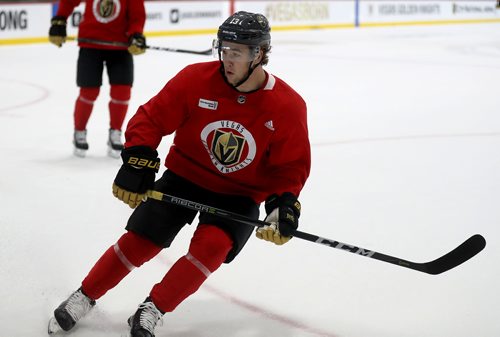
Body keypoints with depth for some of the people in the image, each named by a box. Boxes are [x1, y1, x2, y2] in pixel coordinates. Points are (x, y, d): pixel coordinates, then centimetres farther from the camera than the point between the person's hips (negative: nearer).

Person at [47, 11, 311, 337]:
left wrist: (284, 205, -21)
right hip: (184, 176, 0)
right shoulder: (196, 79, -17)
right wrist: (138, 162, -21)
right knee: (139, 242, -7)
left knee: (212, 246, -25)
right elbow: (151, 118, -10)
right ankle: (84, 297, 14)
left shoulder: (289, 106, -16)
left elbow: (291, 166, -7)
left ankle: (153, 309, -10)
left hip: (239, 195, 0)